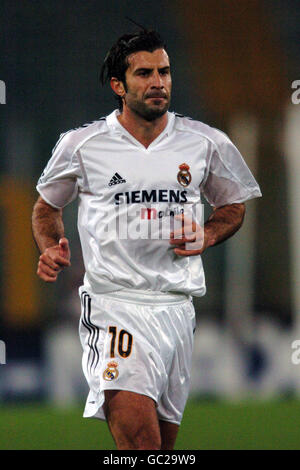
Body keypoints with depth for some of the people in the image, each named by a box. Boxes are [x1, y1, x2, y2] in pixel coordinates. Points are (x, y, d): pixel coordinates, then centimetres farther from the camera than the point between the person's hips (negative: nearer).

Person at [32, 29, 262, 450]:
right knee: (138, 438, -23)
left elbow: (233, 206, 23)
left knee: (163, 441, 7)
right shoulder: (81, 145, 2)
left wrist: (206, 236, 2)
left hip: (177, 306, 3)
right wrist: (51, 249, -1)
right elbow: (47, 205, 18)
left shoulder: (205, 143, 7)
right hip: (114, 302, -3)